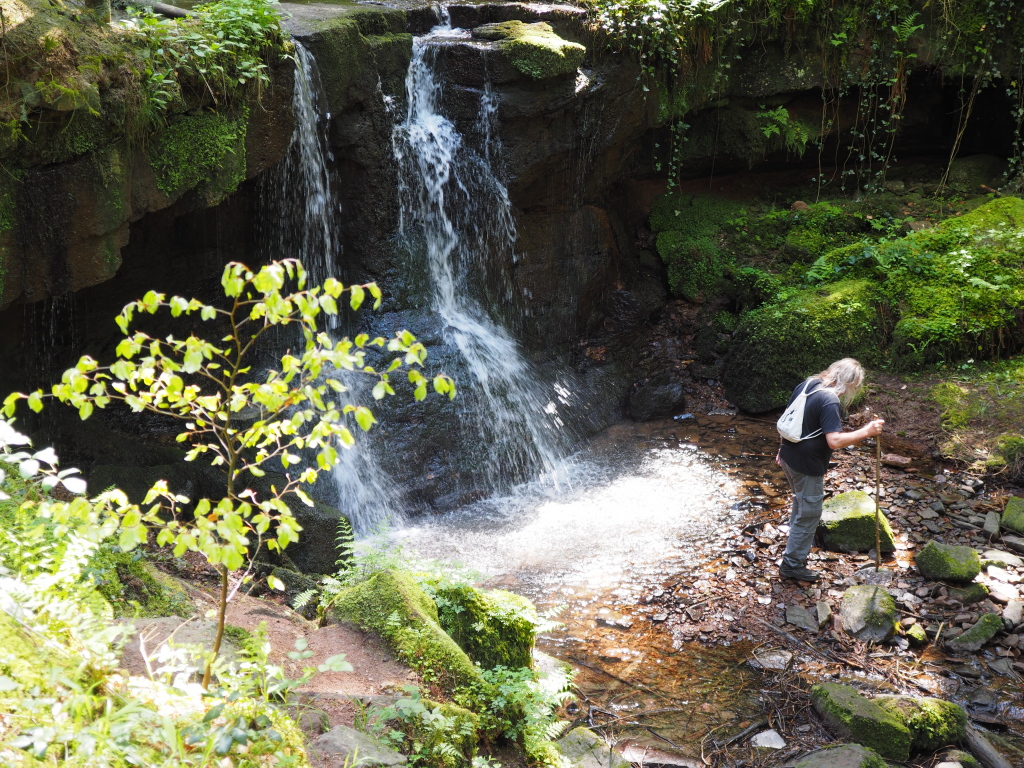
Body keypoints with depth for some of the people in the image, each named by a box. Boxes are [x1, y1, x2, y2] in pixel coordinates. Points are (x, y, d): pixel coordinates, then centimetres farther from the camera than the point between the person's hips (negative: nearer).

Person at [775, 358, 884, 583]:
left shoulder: (806, 385, 2)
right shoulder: (830, 402, -25)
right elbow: (835, 441, -32)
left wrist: (783, 448, 22)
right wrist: (866, 432, -27)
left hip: (789, 456, 9)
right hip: (807, 466, -9)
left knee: (801, 504, 30)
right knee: (809, 513, 7)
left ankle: (797, 543, 50)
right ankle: (792, 565, 18)